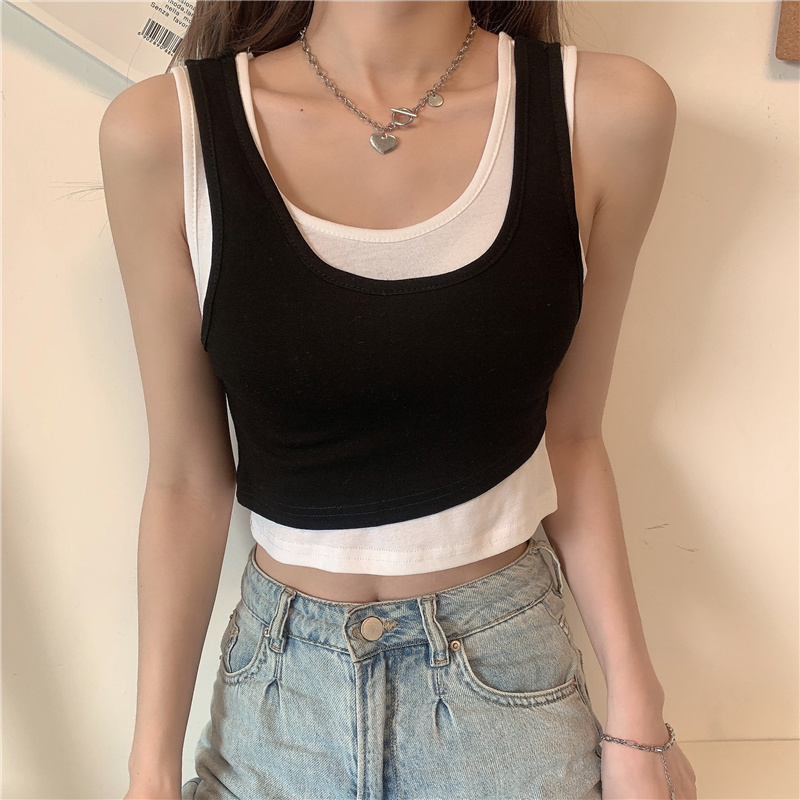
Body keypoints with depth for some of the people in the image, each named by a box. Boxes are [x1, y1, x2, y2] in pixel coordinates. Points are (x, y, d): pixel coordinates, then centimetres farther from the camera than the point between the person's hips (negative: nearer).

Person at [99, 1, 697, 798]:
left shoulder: (611, 114, -11)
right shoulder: (163, 132, -13)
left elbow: (569, 438, -3)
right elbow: (186, 478, -7)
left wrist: (637, 715, -1)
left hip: (510, 673, 1)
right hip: (280, 674, 1)